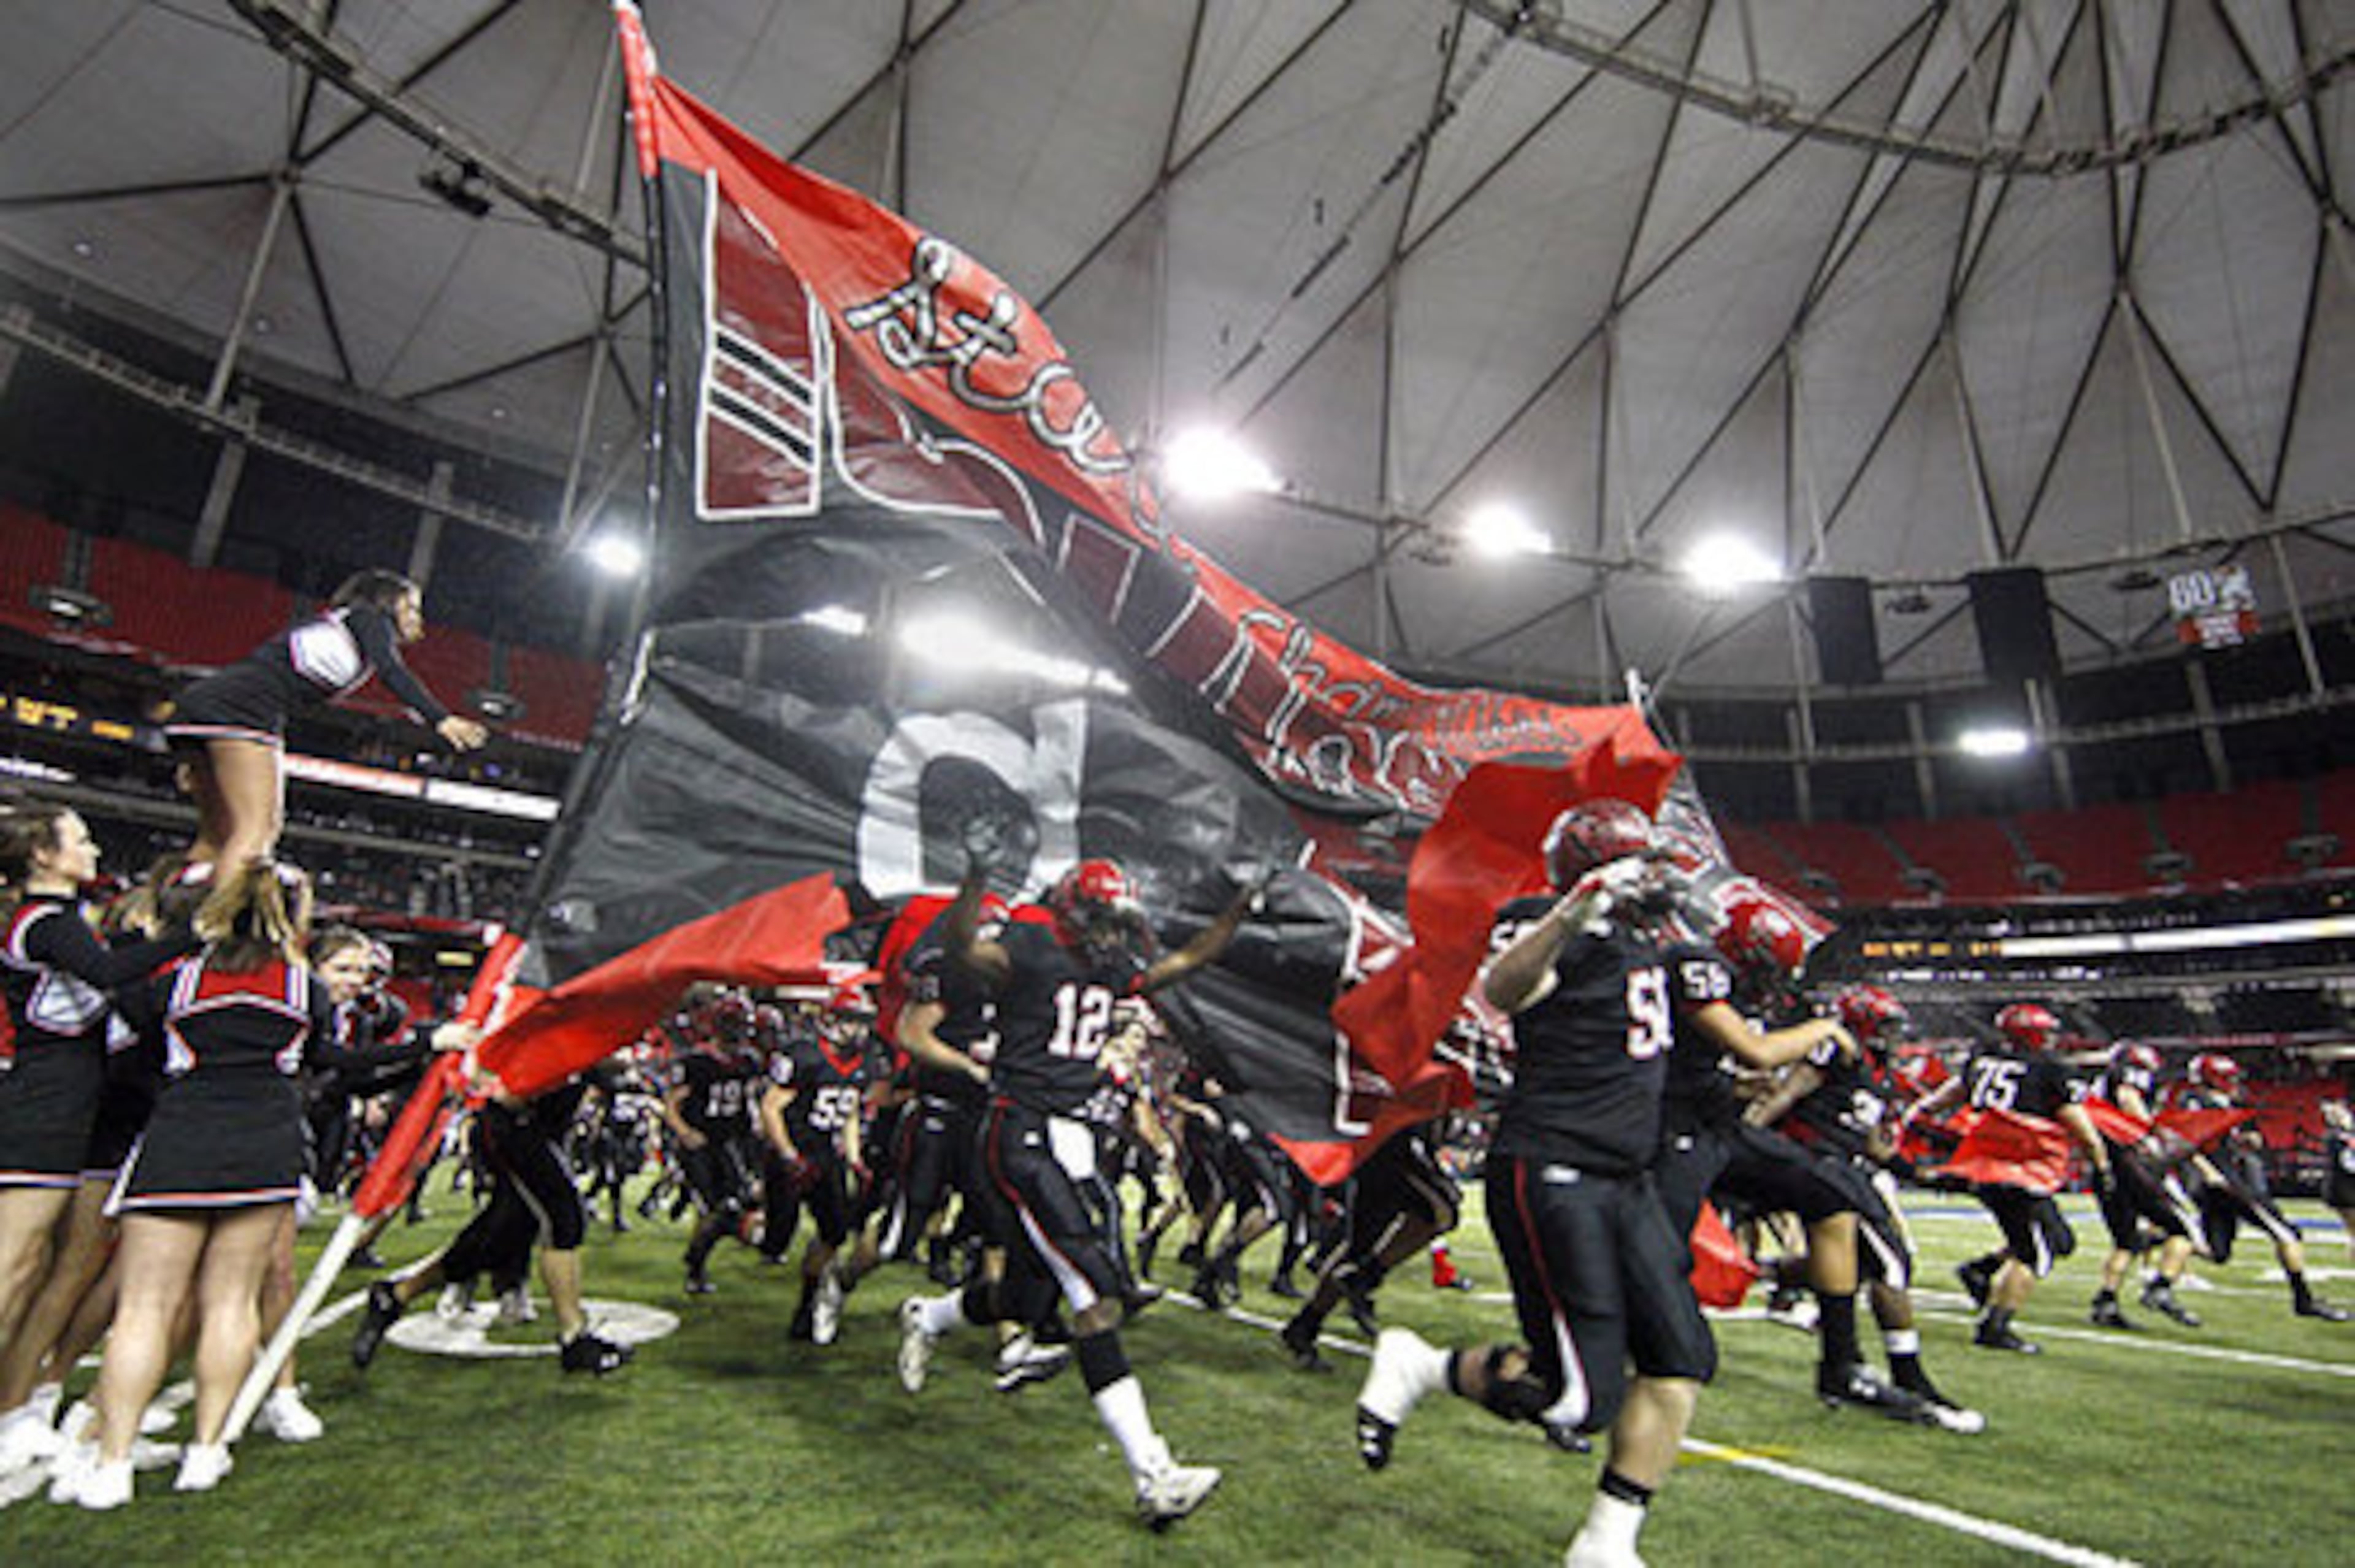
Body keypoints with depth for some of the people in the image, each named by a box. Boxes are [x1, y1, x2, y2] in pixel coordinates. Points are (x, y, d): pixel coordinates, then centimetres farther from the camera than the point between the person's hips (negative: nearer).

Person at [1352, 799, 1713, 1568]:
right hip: (1550, 1177, -9)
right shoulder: (1561, 928, -14)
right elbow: (1503, 990, -39)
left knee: (1682, 1360, 7)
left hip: (1623, 1180, 10)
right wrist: (1575, 913, -51)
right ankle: (1419, 1366, 12)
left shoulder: (1642, 940, 15)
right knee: (1581, 1396, -9)